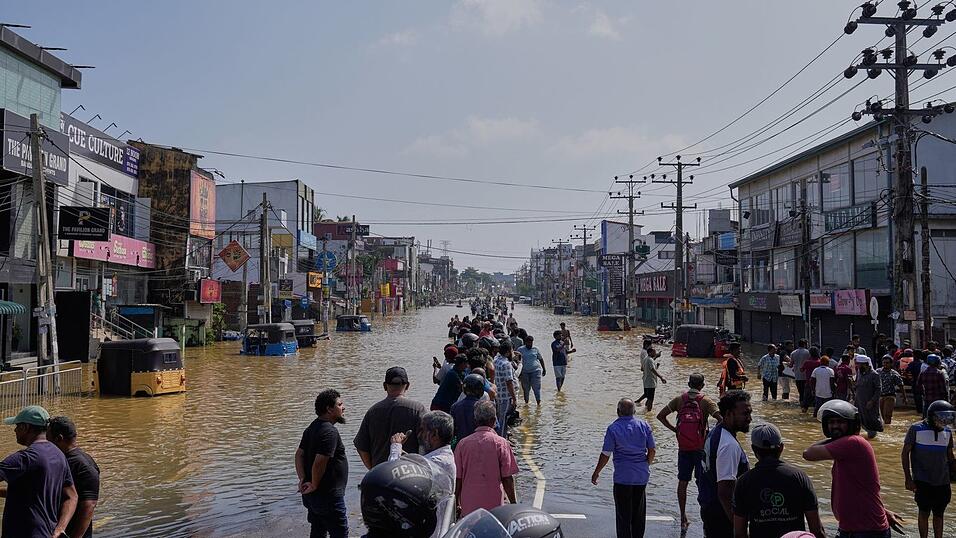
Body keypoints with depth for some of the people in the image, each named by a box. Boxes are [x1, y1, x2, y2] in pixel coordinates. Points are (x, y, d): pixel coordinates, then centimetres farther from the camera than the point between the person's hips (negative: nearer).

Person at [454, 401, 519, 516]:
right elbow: (507, 478, -6)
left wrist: (456, 505, 14)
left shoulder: (463, 443, -1)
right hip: (493, 506, -2)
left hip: (468, 507, 2)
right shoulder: (501, 443, -6)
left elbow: (457, 479, 2)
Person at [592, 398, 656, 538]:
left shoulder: (613, 428, -10)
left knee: (623, 514, 6)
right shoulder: (644, 425, 0)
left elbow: (606, 455, -9)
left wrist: (596, 473, 3)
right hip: (642, 476, 4)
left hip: (623, 476, -4)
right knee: (639, 513, 18)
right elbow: (652, 450, 3)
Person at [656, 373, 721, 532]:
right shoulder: (706, 401, -8)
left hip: (683, 448, 2)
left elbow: (660, 416, 0)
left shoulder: (679, 400, 0)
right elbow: (721, 419, -19)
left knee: (682, 482, 11)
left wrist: (674, 429, 5)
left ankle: (683, 519, 17)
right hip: (701, 448, -2)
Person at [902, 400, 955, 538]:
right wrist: (908, 478, -9)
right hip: (923, 480, -4)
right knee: (924, 512, 0)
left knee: (939, 514, 11)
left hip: (942, 481, 4)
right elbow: (905, 453, -4)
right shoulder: (916, 429, -8)